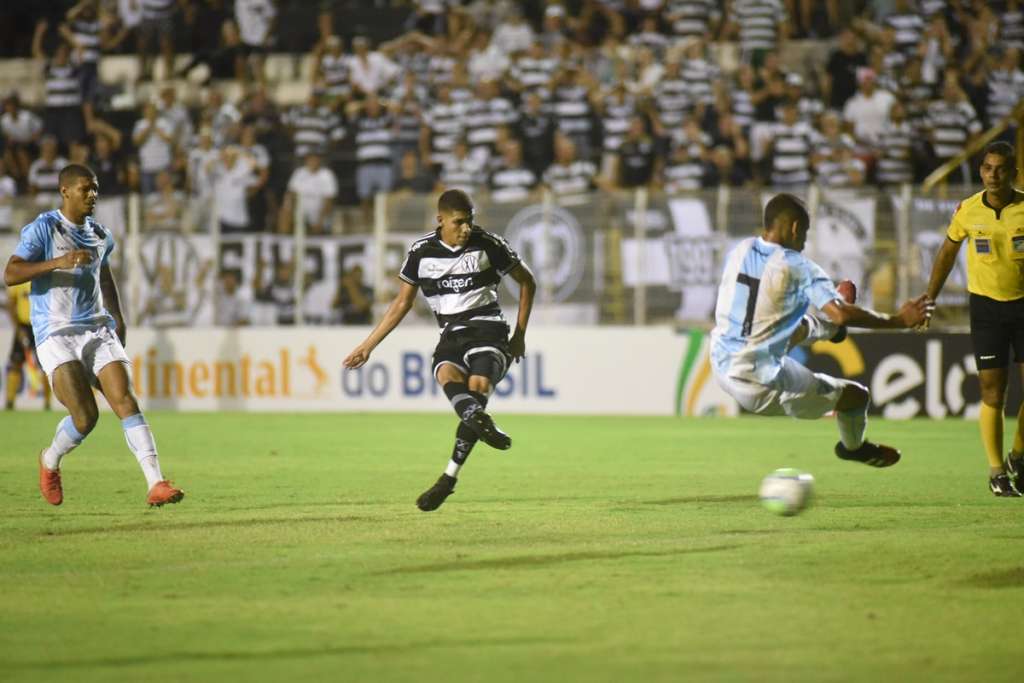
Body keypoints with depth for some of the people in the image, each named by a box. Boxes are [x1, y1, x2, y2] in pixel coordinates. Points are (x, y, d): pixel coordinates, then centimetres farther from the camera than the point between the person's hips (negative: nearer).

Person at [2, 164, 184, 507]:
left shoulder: (100, 236, 15)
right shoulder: (43, 229, -6)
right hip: (56, 335, -5)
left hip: (98, 331, 5)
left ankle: (156, 485, -20)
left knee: (126, 402, -13)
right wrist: (57, 262, -26)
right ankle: (50, 461, 17)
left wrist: (118, 319, 29)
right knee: (85, 416, -16)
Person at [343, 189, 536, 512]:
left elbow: (527, 282, 13)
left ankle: (449, 478, -27)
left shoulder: (488, 244, 0)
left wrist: (520, 334, 10)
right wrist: (368, 346, 16)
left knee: (478, 385, -30)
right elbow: (402, 303, 16)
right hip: (451, 335, 2)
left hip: (487, 328, -2)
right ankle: (482, 423, -63)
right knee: (447, 375, -35)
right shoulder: (421, 251, 4)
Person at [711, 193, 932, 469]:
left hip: (722, 366, 7)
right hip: (763, 385, -7)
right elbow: (840, 314, -25)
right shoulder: (798, 268, -17)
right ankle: (853, 447, 42)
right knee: (857, 394, 14)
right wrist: (898, 320, -16)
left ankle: (829, 329, 61)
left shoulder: (739, 251, 1)